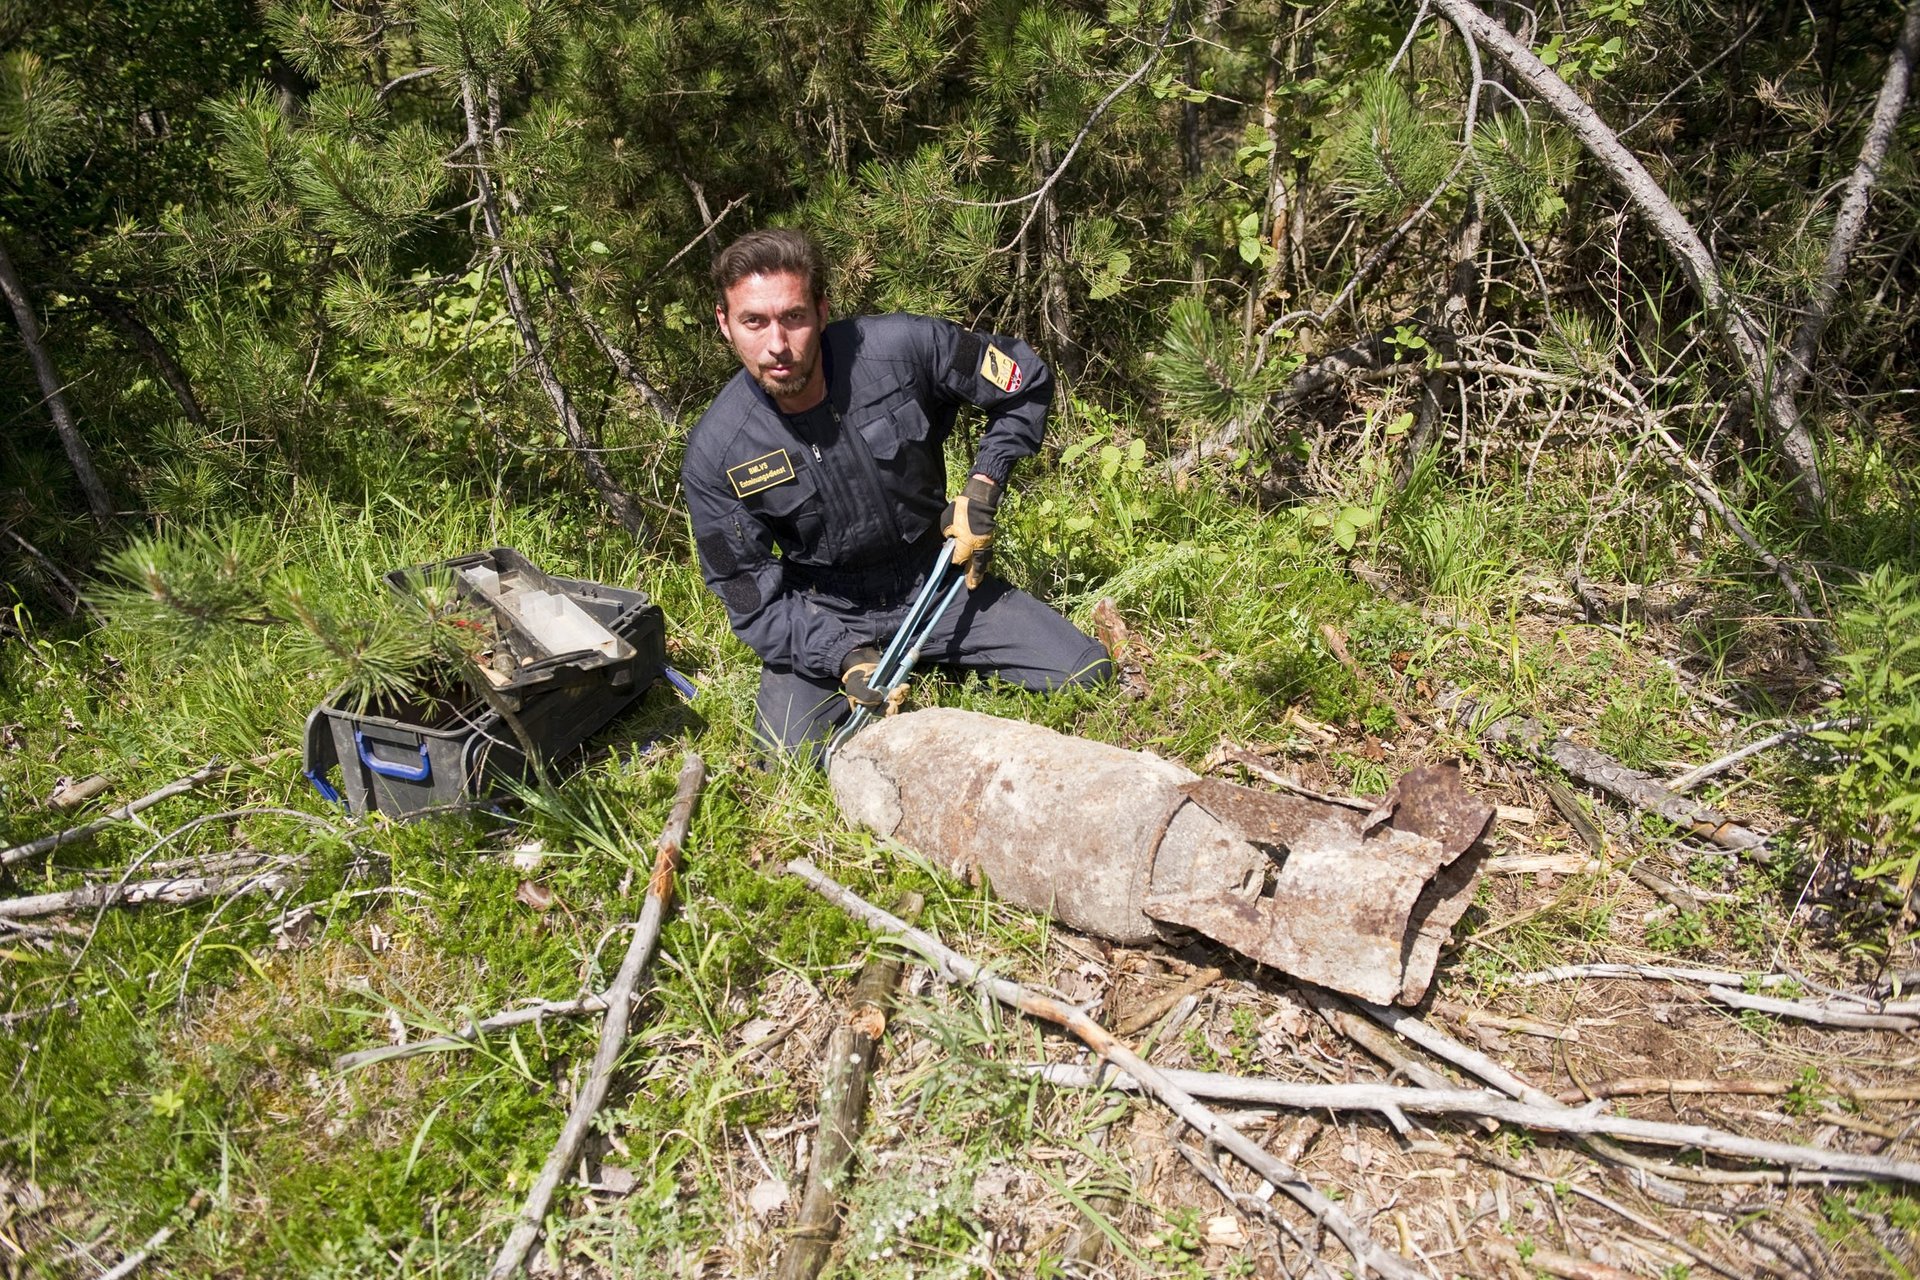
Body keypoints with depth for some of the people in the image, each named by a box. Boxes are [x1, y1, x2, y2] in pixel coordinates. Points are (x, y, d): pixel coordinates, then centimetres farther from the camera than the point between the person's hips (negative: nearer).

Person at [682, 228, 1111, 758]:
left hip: (937, 577, 1)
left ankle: (937, 656, 17)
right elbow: (751, 595, -12)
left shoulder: (902, 348, -20)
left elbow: (1028, 382, -4)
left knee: (1090, 676, -8)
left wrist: (982, 489, -11)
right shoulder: (715, 455, -19)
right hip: (823, 615, 0)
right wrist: (844, 656, -25)